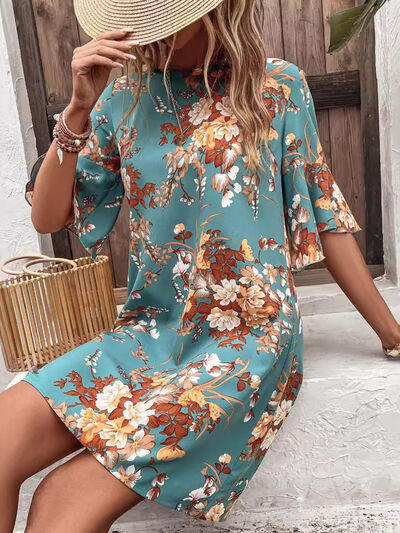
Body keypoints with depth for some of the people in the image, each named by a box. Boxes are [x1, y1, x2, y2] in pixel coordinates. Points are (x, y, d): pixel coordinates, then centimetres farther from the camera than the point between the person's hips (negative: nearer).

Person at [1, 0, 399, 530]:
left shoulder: (278, 86, 0)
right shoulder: (126, 95, 7)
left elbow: (324, 218, 4)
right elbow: (48, 217, 5)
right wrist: (79, 110, -9)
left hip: (249, 337, -3)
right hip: (147, 330, 4)